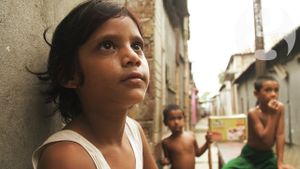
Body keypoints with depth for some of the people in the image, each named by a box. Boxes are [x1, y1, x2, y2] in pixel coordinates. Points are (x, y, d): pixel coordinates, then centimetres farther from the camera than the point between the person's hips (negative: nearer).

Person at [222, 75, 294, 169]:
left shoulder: (279, 108, -12)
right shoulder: (253, 113, -24)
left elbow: (280, 135, -12)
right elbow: (266, 140, -29)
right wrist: (272, 115, -34)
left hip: (268, 157, 4)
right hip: (250, 157, -4)